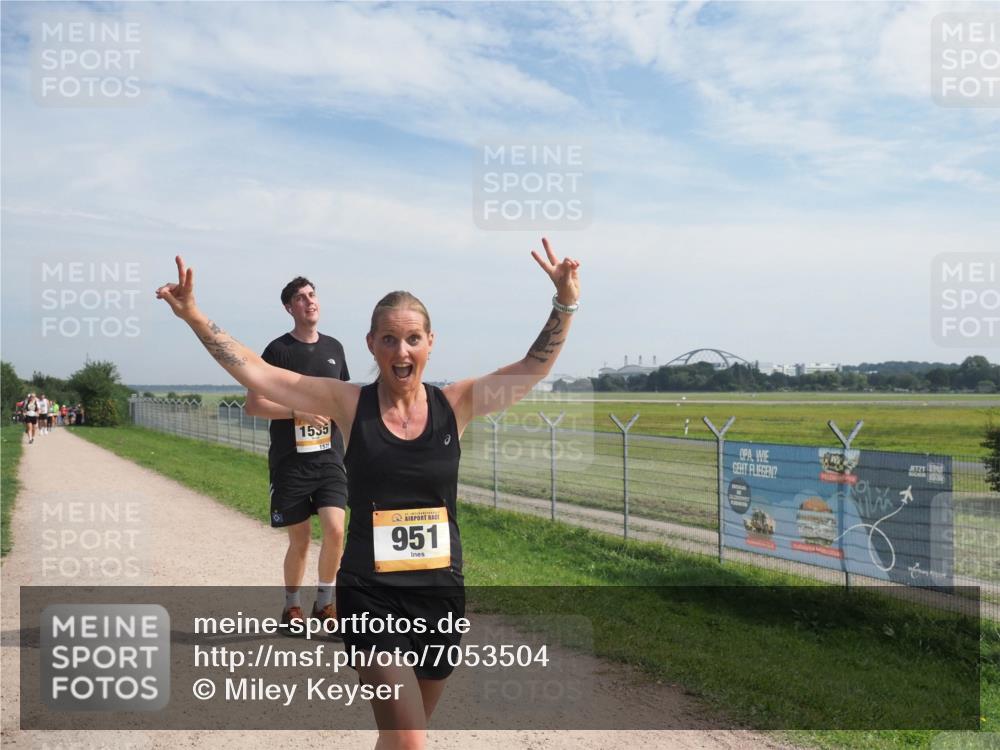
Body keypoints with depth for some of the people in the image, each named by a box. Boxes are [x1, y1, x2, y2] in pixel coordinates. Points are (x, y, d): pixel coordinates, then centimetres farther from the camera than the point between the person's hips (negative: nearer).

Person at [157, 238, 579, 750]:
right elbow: (253, 372, -6)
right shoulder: (351, 405, -6)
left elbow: (532, 368, -6)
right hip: (370, 597, -3)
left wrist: (565, 304, -18)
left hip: (442, 593, 3)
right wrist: (193, 316, -11)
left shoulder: (454, 405, -3)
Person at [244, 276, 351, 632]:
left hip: (329, 458, 3)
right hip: (290, 460, -3)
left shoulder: (334, 347, 11)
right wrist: (298, 412, -16)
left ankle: (325, 602, 12)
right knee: (300, 540, 4)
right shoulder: (279, 349, -4)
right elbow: (253, 404, -6)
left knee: (335, 530, -9)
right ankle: (292, 606, 26)